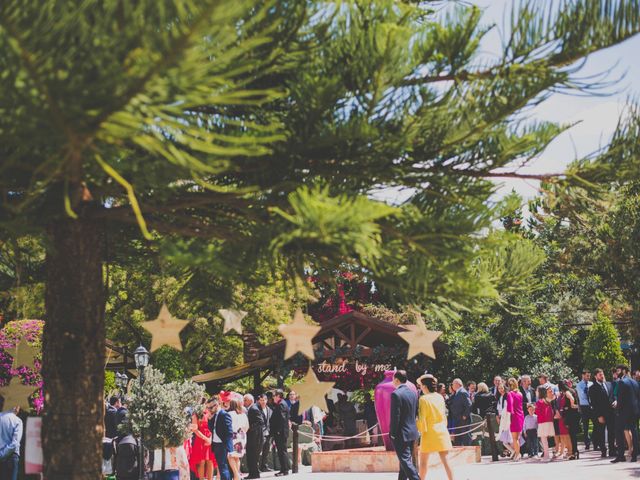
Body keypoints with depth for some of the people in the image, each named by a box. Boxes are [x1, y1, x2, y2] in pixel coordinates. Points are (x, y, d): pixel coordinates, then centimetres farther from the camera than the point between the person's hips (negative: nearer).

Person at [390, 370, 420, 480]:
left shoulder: (396, 394, -17)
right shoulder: (413, 393, 7)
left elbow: (395, 416, -18)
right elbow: (416, 413, 12)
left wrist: (393, 433, -11)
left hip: (401, 433, -8)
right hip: (412, 432, 8)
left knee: (405, 461, -5)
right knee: (405, 460, 18)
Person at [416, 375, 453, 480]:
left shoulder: (423, 399, -13)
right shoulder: (440, 397, 5)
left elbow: (422, 417, -12)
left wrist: (421, 430, 1)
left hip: (429, 432, -5)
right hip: (442, 431, 5)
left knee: (423, 460, 7)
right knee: (445, 459, 7)